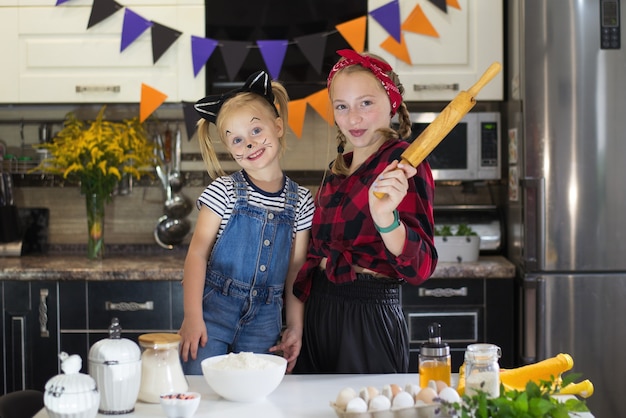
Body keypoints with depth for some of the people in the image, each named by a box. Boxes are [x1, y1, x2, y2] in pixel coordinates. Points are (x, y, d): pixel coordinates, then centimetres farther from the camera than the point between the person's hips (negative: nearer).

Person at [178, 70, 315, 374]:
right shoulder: (225, 191, -4)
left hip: (264, 320, 2)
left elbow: (296, 269, 8)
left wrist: (295, 326, 5)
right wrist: (192, 317, -15)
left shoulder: (300, 201, 3)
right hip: (215, 308, -2)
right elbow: (197, 252, -7)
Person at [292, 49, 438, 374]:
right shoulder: (339, 168, 10)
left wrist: (385, 218, -40)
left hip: (368, 320, -7)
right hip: (318, 316, 8)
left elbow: (419, 267, -23)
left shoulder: (401, 165, -13)